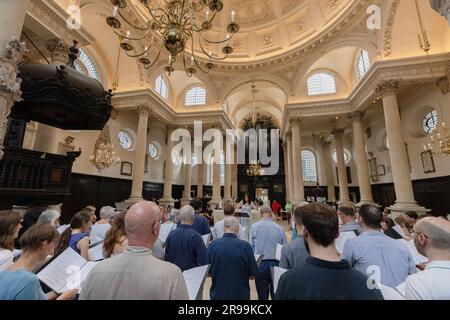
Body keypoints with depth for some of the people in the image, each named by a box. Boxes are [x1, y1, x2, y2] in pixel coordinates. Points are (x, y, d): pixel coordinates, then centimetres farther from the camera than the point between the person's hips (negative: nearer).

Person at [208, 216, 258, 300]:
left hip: (218, 294, 1)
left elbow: (207, 272, -3)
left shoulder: (213, 245, -14)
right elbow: (252, 275, -9)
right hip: (241, 294, -1)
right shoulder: (245, 246, -18)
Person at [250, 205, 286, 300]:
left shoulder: (254, 227, -10)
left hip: (260, 264, -1)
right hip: (276, 264, 1)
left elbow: (251, 246, -5)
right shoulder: (279, 228, -8)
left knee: (262, 294, 14)